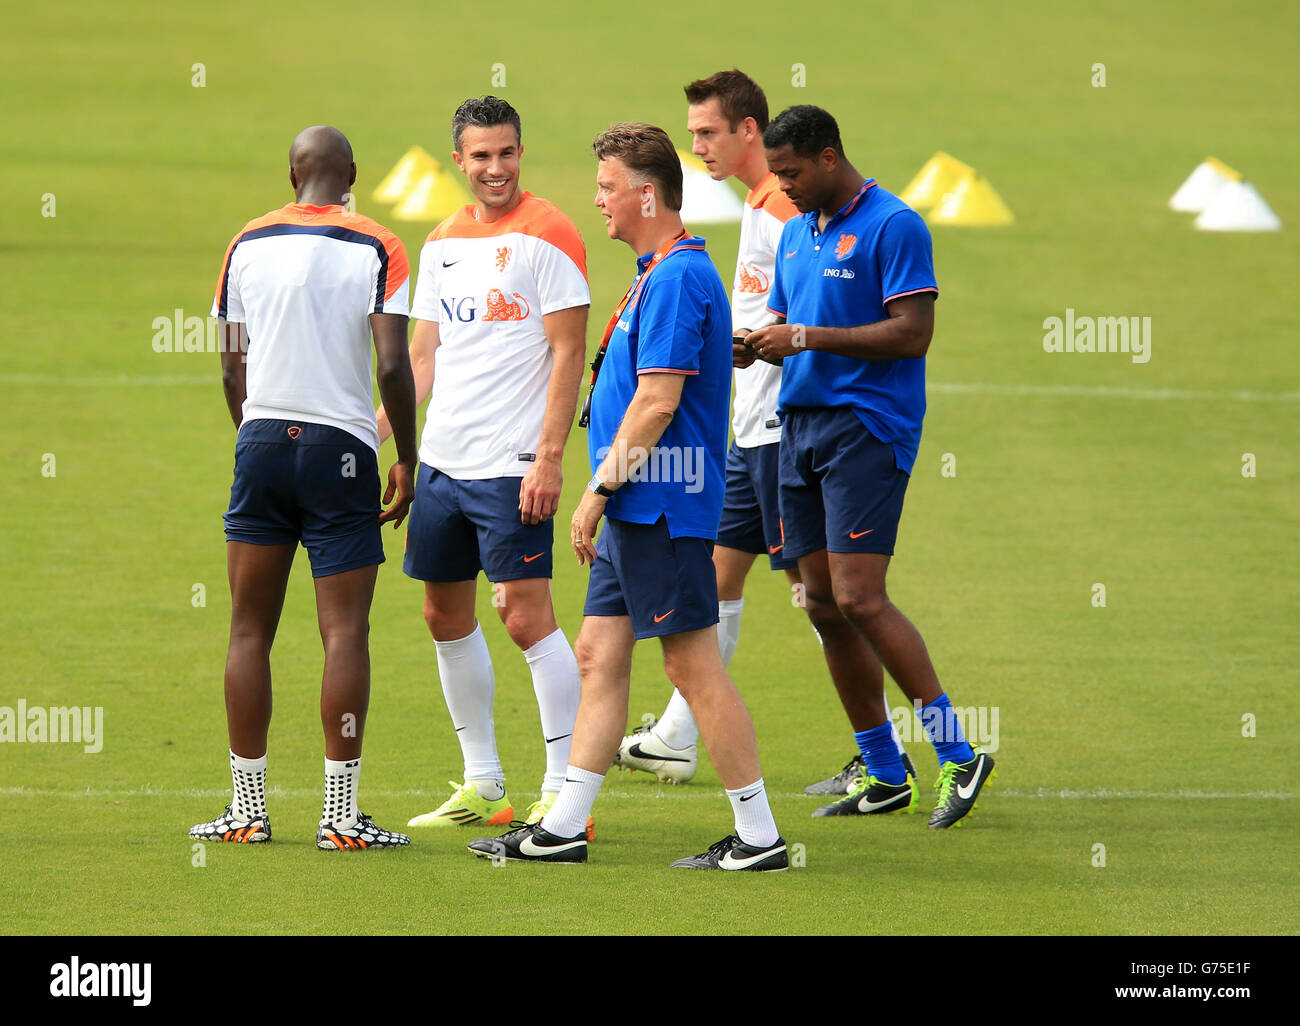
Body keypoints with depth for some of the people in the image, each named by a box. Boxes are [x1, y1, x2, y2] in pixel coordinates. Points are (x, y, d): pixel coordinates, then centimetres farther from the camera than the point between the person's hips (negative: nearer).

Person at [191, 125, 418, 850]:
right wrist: (408, 461, -1)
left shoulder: (248, 245, 6)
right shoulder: (377, 249, -4)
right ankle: (341, 814, -4)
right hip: (341, 448, -3)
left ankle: (248, 808, 9)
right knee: (345, 632, -1)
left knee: (251, 631, 8)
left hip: (262, 438, 3)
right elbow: (394, 365, -10)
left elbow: (232, 365, 8)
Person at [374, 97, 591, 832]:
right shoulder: (443, 243, 14)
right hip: (442, 460, 8)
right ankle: (483, 785, 21)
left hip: (512, 466, -8)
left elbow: (569, 352, -11)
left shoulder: (548, 235, -7)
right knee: (447, 614, 11)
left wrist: (549, 456, -18)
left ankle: (567, 791, -7)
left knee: (526, 613, -10)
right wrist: (377, 436, 11)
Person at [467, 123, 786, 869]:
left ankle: (759, 836, -3)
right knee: (600, 656, 11)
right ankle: (563, 829, 15)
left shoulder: (677, 278, -16)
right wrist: (609, 495, 22)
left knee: (695, 668, -7)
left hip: (661, 504, -11)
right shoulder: (660, 273, 16)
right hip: (639, 511, 11)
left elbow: (657, 400, -22)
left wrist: (601, 488, -17)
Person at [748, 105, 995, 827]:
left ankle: (957, 754, -8)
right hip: (801, 427, 8)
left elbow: (912, 334, -15)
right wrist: (752, 346, 1)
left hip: (868, 428, -8)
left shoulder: (893, 225, -9)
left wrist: (807, 337, -17)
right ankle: (884, 775, 12)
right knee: (824, 605, 5)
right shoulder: (797, 232, 17)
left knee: (859, 599, -16)